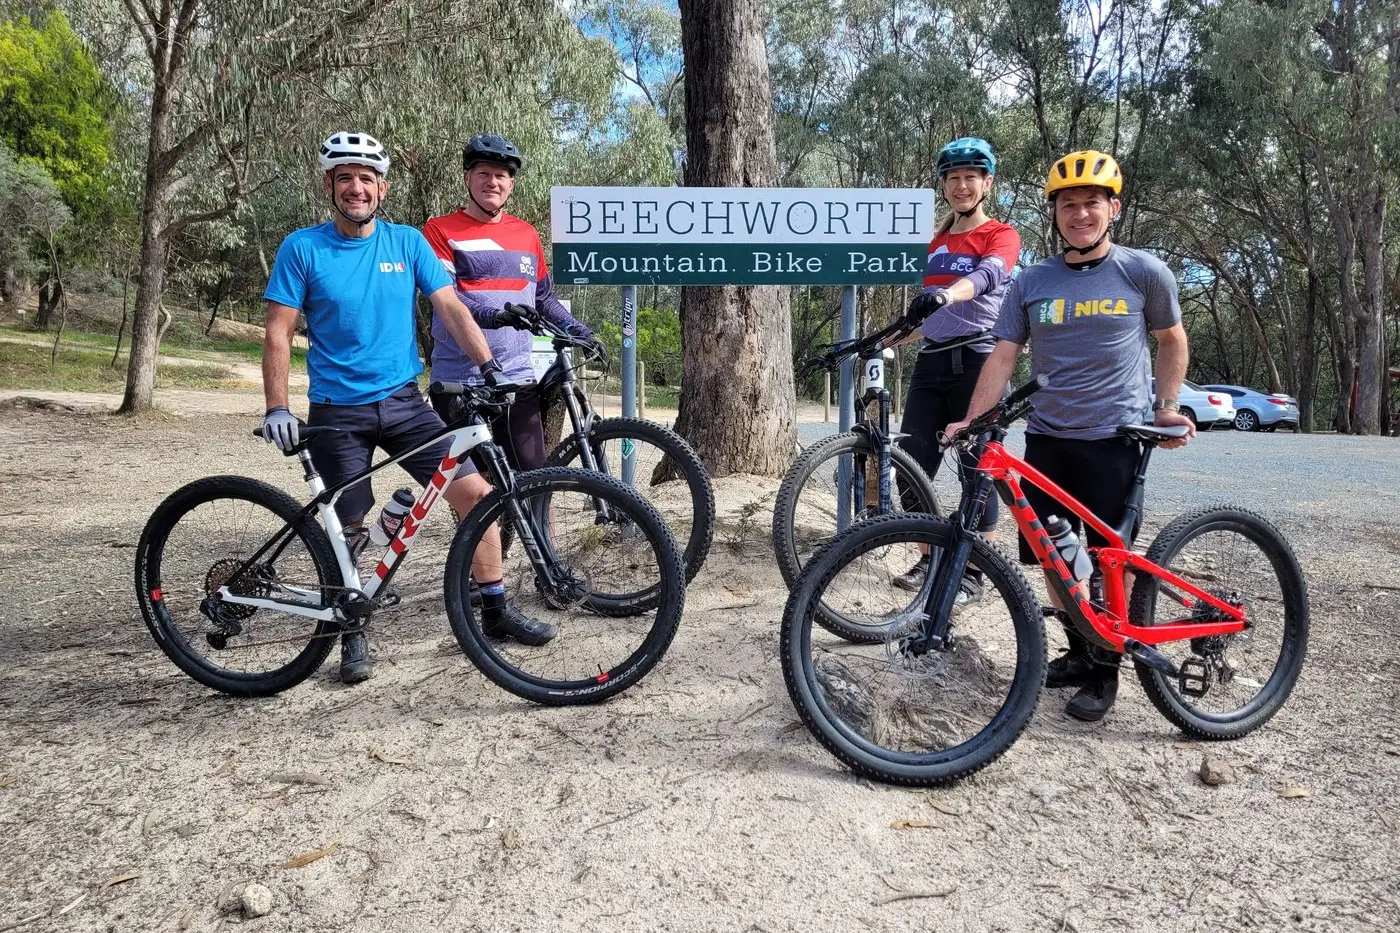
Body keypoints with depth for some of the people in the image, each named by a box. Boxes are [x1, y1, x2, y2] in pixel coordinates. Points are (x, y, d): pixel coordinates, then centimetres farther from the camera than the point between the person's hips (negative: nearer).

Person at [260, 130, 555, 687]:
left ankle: (495, 611, 7)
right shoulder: (302, 248, -3)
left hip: (403, 401, 2)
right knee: (347, 530, 3)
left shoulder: (408, 242, 3)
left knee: (477, 494, -7)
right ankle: (352, 636, 23)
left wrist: (490, 367, -14)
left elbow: (450, 308, -1)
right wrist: (276, 408, -14)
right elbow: (278, 333, -4)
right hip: (336, 411, -2)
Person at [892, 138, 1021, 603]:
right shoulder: (938, 241, 18)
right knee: (912, 465, -1)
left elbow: (987, 275, -23)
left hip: (977, 360, -6)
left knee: (977, 468, -1)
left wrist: (944, 294, -42)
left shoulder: (1001, 235, -1)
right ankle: (928, 560, 13)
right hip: (932, 360, 6)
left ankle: (972, 573, 9)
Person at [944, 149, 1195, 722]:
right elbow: (1002, 357, 2)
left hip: (1115, 438, -3)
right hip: (1047, 437, 3)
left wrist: (1167, 407, 4)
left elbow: (1172, 340, 13)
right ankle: (1079, 653, 29)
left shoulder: (1144, 272, 1)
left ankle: (1105, 671, 19)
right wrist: (970, 422, -8)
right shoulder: (1031, 283, 5)